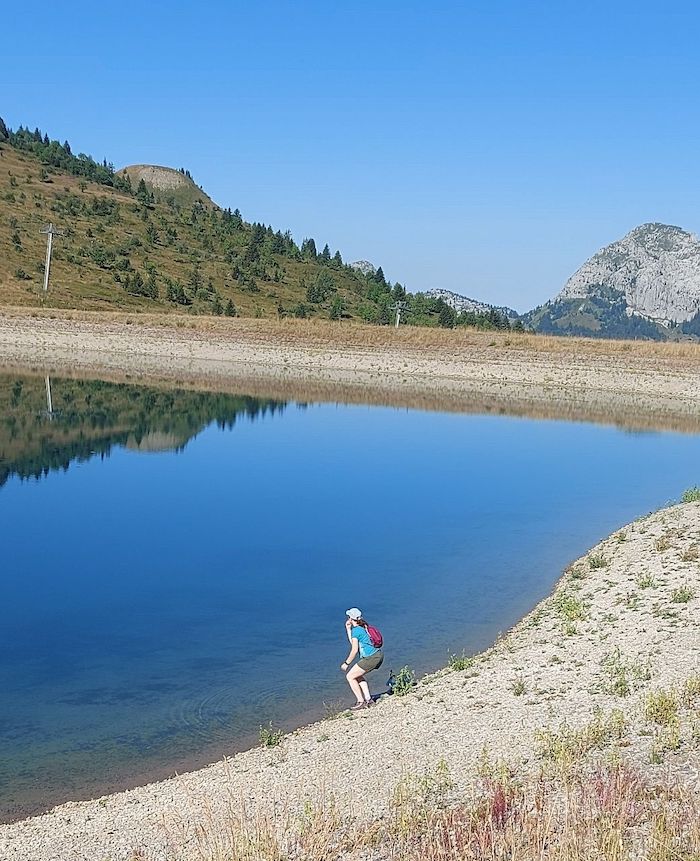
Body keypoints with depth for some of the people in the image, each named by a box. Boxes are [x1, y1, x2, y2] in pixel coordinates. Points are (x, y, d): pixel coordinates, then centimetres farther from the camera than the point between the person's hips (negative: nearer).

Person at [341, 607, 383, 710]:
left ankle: (361, 702, 2)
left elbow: (354, 650, -12)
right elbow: (353, 643, 26)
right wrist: (348, 628, 24)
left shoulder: (355, 630, -9)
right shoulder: (364, 627, 16)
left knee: (350, 676, 3)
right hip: (378, 655, 9)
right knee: (358, 675, 25)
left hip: (371, 658, -9)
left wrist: (346, 663, -2)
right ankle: (368, 700, 20)